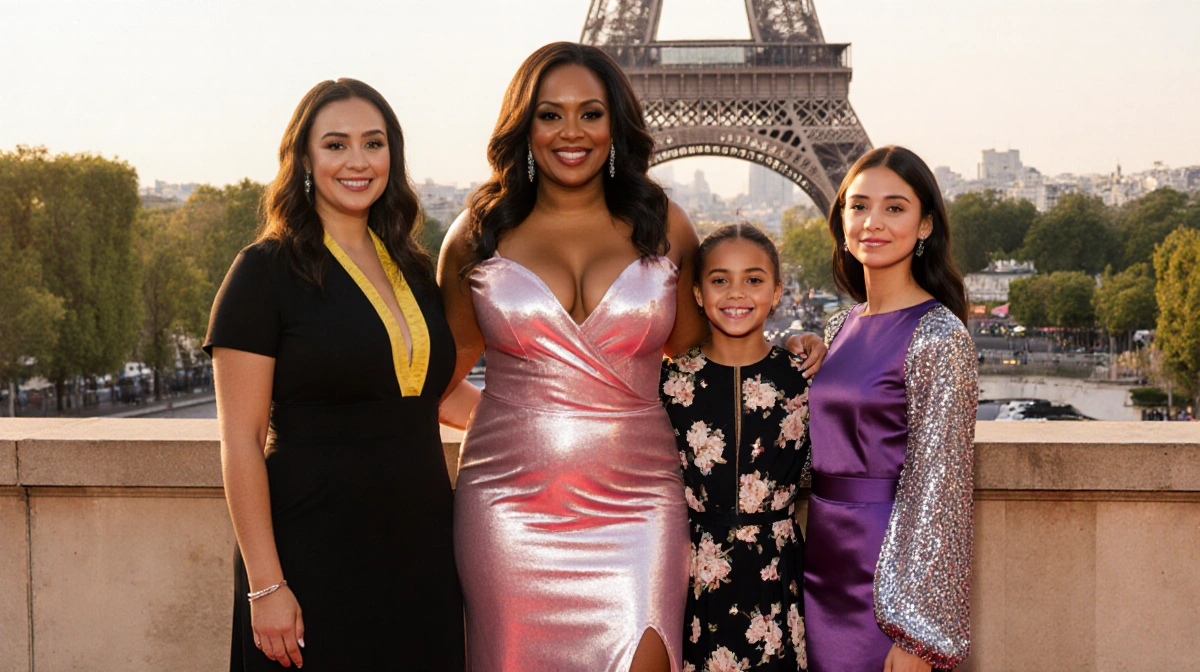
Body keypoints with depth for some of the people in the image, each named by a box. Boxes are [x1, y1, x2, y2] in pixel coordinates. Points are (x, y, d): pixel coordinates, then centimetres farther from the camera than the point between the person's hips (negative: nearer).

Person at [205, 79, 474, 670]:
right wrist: (265, 585, -14)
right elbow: (240, 442, -9)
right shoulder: (267, 271, -5)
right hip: (317, 563, -5)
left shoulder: (412, 269, 12)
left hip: (422, 553, 5)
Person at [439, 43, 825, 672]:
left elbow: (693, 349, 22)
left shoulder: (663, 226, 9)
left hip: (634, 504, 0)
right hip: (510, 503, 0)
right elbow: (454, 350, 22)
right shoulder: (479, 235, 8)